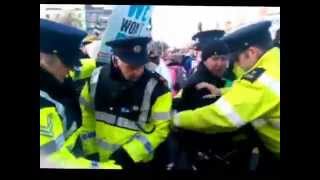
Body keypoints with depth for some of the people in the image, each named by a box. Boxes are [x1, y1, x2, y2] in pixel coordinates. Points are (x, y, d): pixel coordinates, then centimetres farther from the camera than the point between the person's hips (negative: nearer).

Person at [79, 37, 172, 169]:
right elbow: (87, 110, 5)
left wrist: (127, 153, -20)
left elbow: (160, 129, -16)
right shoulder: (97, 77, -9)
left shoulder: (156, 88, -21)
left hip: (136, 162, -3)